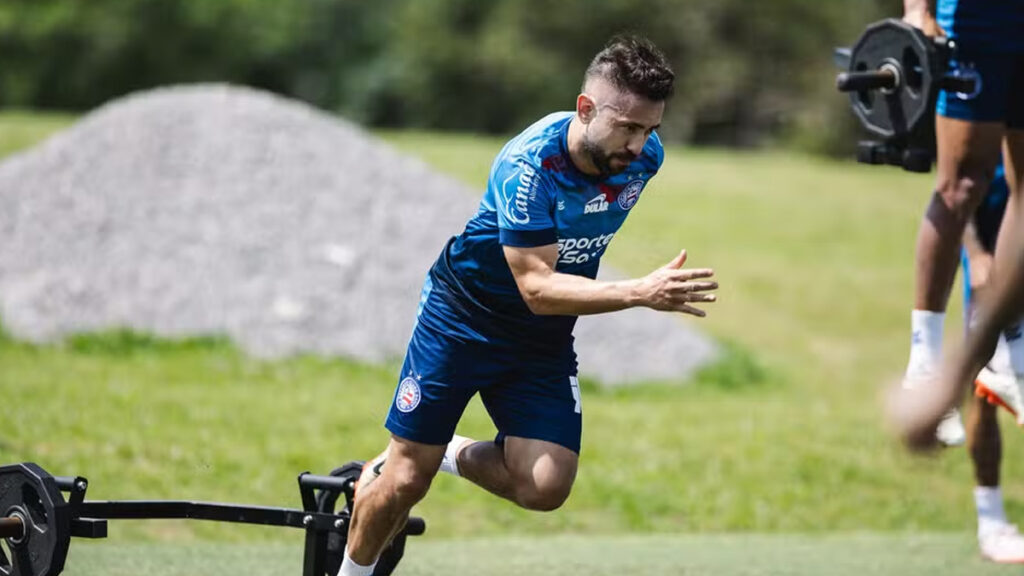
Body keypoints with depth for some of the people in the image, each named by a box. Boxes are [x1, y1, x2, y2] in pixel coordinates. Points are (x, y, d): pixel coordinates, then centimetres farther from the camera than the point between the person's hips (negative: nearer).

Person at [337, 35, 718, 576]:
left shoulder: (644, 156, -12)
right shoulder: (528, 165, -31)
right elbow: (537, 288, -35)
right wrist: (641, 293, -44)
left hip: (545, 339, 5)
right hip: (463, 314, -5)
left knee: (544, 487, -13)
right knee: (405, 481, -3)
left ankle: (454, 455, 18)